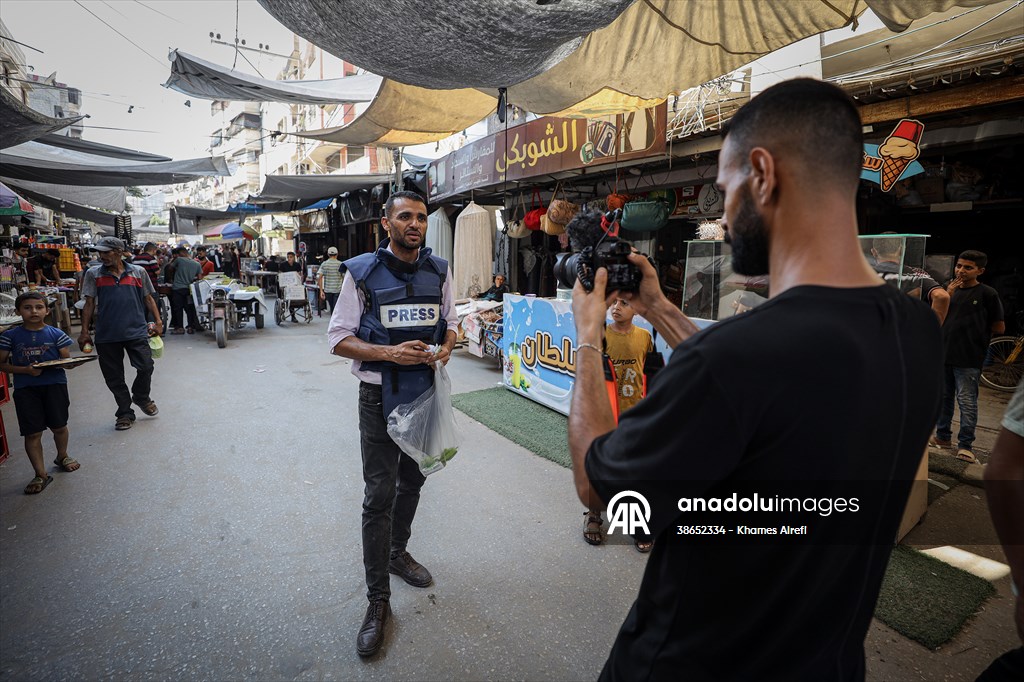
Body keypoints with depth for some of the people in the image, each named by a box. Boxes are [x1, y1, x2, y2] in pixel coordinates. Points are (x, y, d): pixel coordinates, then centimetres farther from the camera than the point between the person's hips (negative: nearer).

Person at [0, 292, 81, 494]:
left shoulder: (56, 334, 2)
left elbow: (68, 359, 3)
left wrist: (57, 364, -19)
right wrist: (25, 370, -15)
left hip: (55, 384, 0)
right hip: (25, 388, 0)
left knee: (59, 426, 11)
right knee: (32, 432, 0)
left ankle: (62, 456, 38)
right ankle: (41, 475, 9)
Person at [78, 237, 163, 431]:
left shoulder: (138, 272, 6)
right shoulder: (93, 275, 6)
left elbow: (148, 299, 12)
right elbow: (89, 304, 7)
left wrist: (158, 321, 5)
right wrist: (85, 331, 3)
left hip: (136, 331, -1)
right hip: (106, 335, 1)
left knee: (146, 367, -9)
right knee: (114, 377, 6)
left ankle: (141, 397, 23)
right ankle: (125, 413, 22)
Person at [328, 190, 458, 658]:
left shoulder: (439, 270, 2)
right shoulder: (362, 272, -8)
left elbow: (450, 322, 13)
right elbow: (338, 338, -7)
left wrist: (445, 349, -10)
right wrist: (389, 353, -22)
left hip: (426, 391, 4)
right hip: (380, 395, -4)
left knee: (412, 480, 19)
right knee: (379, 494, -1)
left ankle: (397, 552, 44)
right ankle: (378, 600, 14)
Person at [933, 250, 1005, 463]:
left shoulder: (987, 294, -5)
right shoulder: (950, 289, 10)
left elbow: (999, 327, -2)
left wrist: (975, 326, 5)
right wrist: (948, 295, -7)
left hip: (968, 359, -5)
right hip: (944, 353, 5)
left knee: (967, 402, -3)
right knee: (944, 397, 13)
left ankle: (965, 445, 4)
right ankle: (943, 437, 25)